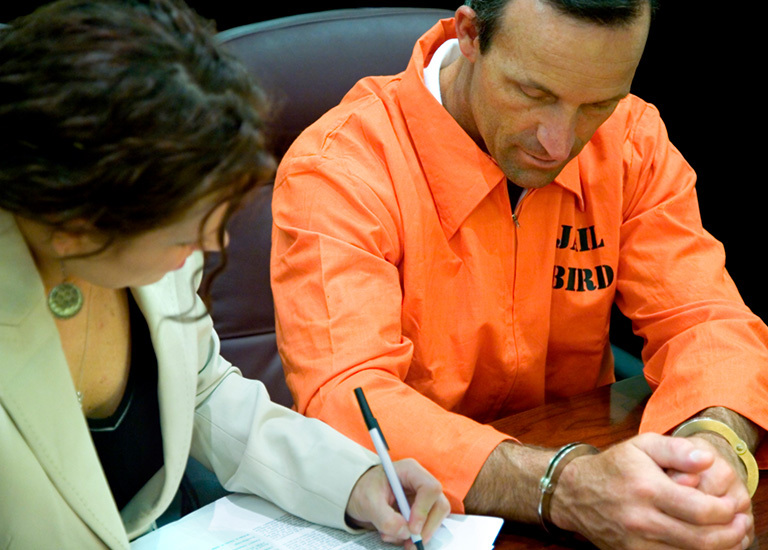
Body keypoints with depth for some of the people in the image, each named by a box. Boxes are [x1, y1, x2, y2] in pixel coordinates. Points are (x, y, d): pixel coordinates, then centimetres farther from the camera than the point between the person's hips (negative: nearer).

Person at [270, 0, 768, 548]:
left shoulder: (632, 138, -4)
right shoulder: (335, 168, -19)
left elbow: (703, 318, -6)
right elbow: (346, 398, -28)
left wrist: (715, 442, -28)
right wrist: (565, 487, -40)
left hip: (580, 451, 5)